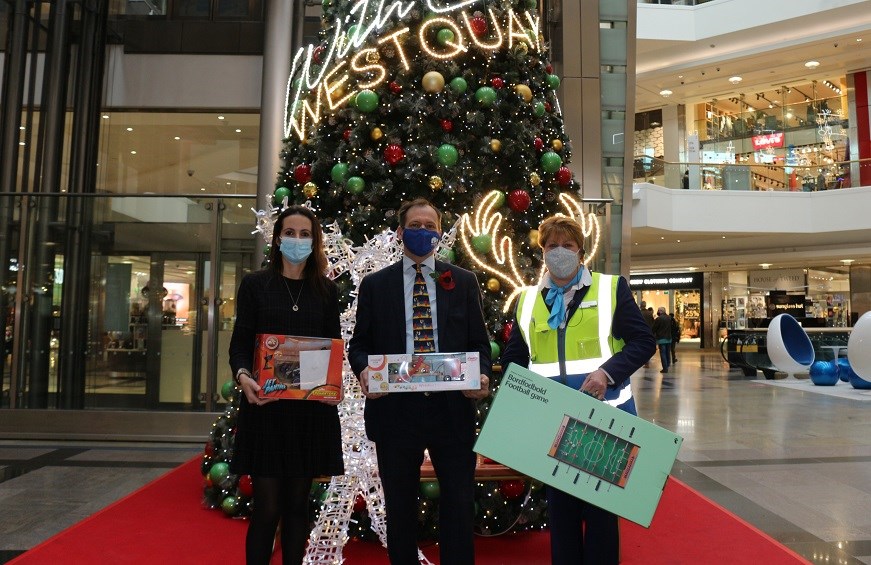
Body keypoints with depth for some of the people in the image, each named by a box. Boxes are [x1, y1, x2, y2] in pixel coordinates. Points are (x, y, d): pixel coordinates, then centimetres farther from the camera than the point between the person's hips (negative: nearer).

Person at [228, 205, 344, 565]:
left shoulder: (326, 290, 8)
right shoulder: (255, 284, 3)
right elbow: (240, 343, 0)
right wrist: (242, 376, -20)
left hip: (311, 406, 2)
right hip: (265, 405, -2)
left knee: (297, 504, 11)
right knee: (267, 506, 1)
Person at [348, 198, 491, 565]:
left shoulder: (464, 281, 8)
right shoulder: (375, 284, 7)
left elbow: (479, 342, 7)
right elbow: (359, 343, 6)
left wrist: (482, 375, -12)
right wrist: (364, 369, -15)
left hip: (452, 407, 0)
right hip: (394, 408, 0)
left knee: (460, 507, 8)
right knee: (400, 508, 14)